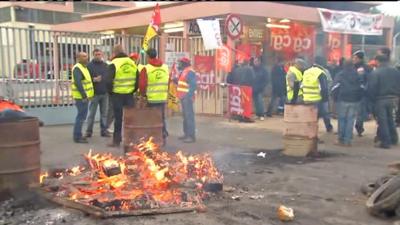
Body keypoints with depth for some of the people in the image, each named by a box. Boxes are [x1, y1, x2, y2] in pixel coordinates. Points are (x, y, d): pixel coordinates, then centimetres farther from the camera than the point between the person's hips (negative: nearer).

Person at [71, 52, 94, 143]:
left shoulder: (84, 67, 17)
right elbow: (78, 83, -24)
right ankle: (77, 137, -1)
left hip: (85, 96, 10)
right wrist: (84, 95, -25)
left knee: (82, 116, 15)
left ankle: (78, 135, 25)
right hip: (81, 97, -10)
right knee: (81, 116, -7)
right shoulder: (77, 68, -14)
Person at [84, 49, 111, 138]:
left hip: (105, 93, 4)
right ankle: (89, 131, 8)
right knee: (91, 113, 0)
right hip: (94, 93, -4)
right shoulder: (89, 65, -1)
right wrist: (94, 80, -21)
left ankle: (104, 130, 15)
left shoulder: (106, 66, 12)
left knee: (104, 113, 8)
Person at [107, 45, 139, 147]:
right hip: (129, 94, 4)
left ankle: (116, 140, 7)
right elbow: (138, 79, 9)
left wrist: (110, 91, 5)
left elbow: (110, 80, -10)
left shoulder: (114, 64, -8)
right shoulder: (132, 63, 7)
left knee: (118, 118, 2)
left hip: (117, 94, -4)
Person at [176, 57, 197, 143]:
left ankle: (191, 136, -9)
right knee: (185, 116, 14)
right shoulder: (184, 71, 18)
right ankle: (186, 134, 21)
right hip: (183, 97, 10)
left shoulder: (190, 72, -13)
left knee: (189, 116, -10)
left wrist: (188, 96, -26)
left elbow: (193, 85, -21)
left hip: (187, 97, -10)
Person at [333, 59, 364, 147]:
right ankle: (347, 141, 4)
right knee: (350, 120, 5)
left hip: (343, 100, -2)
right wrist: (359, 99, 13)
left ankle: (341, 140, 7)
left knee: (341, 120, 6)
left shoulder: (340, 75, -3)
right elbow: (362, 88, 6)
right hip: (355, 101, 2)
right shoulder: (358, 75, 7)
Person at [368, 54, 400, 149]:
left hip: (381, 99, -6)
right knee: (390, 119, 20)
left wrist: (372, 98, -4)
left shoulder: (375, 72, -13)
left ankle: (385, 142, 1)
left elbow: (371, 88, -16)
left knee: (382, 120, 0)